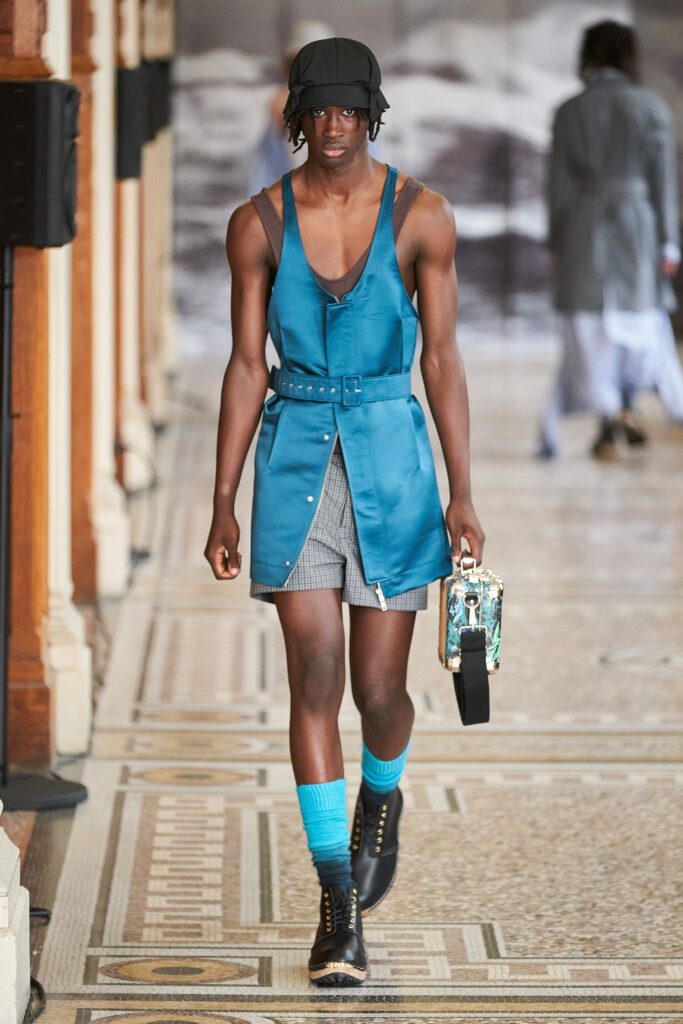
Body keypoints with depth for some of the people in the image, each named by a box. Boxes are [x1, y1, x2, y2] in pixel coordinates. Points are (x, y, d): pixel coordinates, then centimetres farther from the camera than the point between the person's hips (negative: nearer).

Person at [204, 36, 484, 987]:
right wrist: (223, 504, 2)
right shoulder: (258, 223, 1)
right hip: (295, 459, 1)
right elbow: (247, 366, 4)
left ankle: (380, 798, 40)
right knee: (315, 675, -8)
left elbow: (441, 357, -1)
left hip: (390, 457, 0)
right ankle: (340, 908, -3)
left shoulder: (421, 215, -2)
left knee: (379, 686, 3)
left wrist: (462, 494, -5)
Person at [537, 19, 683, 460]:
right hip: (637, 225, 0)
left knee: (591, 327, 4)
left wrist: (558, 246, 6)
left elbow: (560, 184, -1)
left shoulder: (570, 113, -1)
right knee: (637, 320, 15)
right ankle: (624, 407, 11)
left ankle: (612, 411, -10)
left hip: (586, 226, 0)